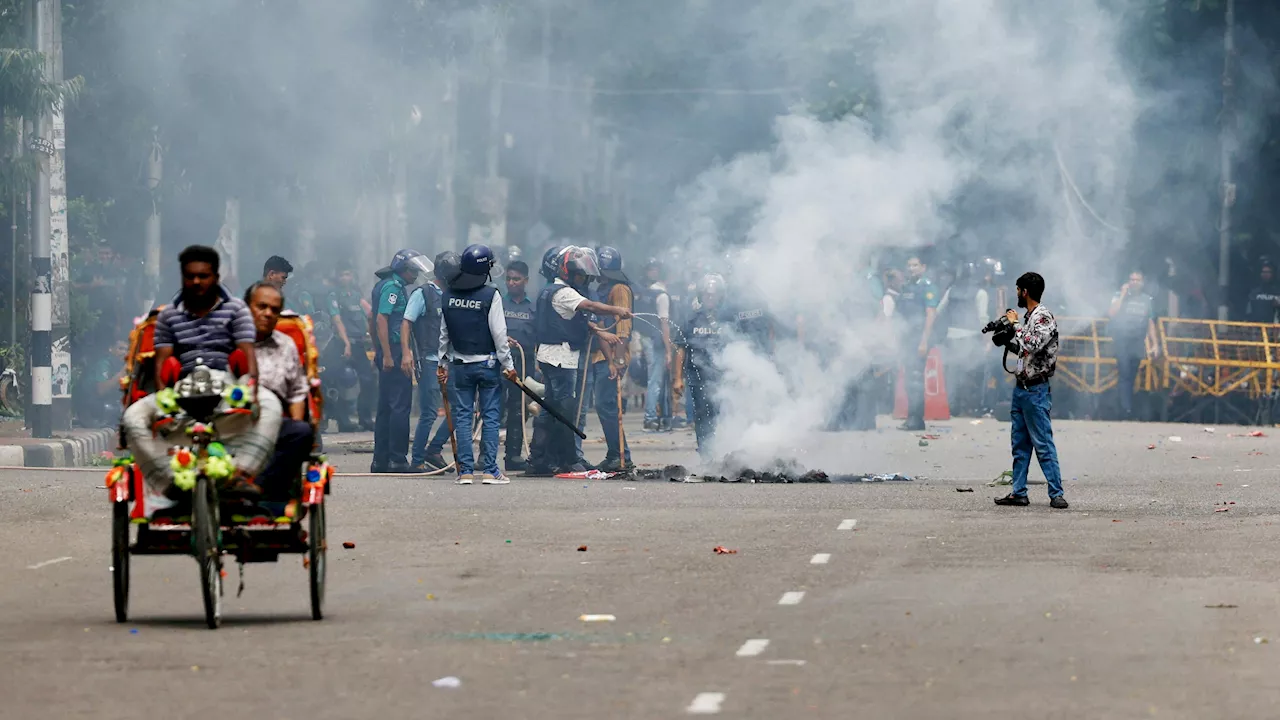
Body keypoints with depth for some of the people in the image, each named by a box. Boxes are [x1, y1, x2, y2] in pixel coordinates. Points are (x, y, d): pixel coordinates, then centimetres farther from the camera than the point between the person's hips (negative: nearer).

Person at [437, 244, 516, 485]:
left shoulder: (449, 295, 3)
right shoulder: (490, 295, -11)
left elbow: (444, 331, 10)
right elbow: (499, 333, -11)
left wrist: (443, 362, 20)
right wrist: (508, 364, -4)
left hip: (460, 364, 4)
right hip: (488, 363, -4)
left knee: (463, 415, 7)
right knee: (490, 416, 1)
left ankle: (465, 471, 4)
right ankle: (490, 471, -2)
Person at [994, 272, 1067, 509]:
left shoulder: (1043, 317, -13)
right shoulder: (1028, 317, 15)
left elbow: (1030, 346, -26)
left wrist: (1014, 325, -15)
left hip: (1036, 391, -10)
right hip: (1021, 389, 10)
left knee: (1043, 444, -9)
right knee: (1020, 444, 11)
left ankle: (1056, 494, -9)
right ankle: (1018, 493, 15)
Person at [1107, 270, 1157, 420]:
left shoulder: (1147, 300, 13)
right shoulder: (1120, 296, 5)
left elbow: (1150, 323, 17)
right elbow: (1112, 313, -11)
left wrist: (1154, 344, 11)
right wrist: (1123, 294, -10)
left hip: (1138, 344, 3)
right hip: (1121, 342, -3)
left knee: (1131, 378, 4)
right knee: (1125, 376, -14)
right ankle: (1127, 410, -20)